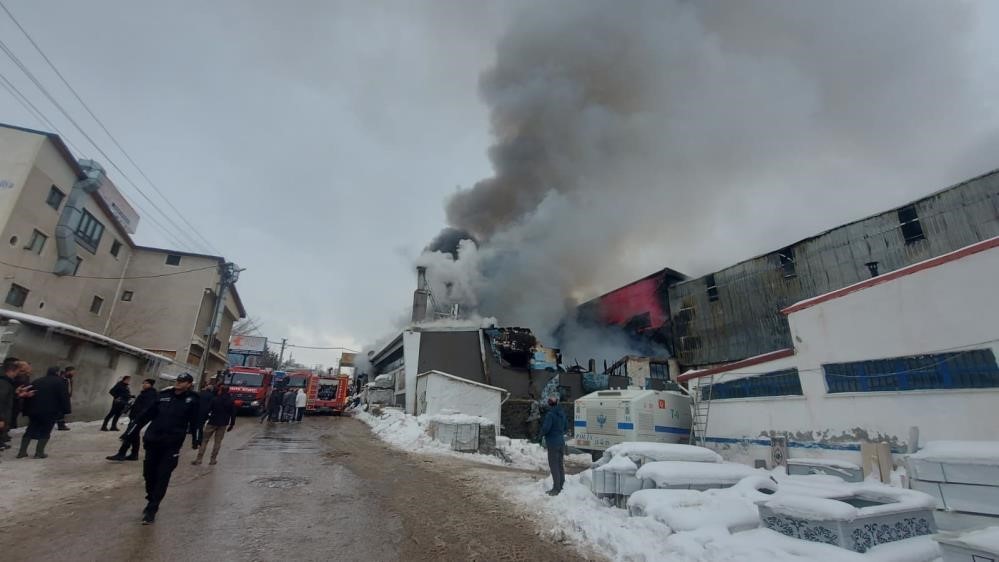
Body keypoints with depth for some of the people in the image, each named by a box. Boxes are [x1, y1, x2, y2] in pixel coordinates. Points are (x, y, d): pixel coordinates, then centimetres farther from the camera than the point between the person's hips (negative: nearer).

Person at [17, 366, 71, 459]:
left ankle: (22, 452, 18)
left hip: (34, 411, 6)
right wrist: (67, 409, -3)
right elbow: (64, 397, -9)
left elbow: (29, 396, 15)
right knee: (45, 432, 3)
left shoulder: (36, 382, 15)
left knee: (30, 430, 17)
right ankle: (39, 452, 0)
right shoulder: (59, 381, -4)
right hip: (50, 412, -6)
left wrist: (27, 411, 19)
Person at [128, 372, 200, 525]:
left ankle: (152, 509, 5)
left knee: (162, 476, -3)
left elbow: (195, 420, -4)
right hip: (153, 440, 4)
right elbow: (148, 413, 13)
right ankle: (151, 501, 34)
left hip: (172, 444, -4)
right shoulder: (163, 395, 7)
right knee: (149, 473, 12)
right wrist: (132, 429, 11)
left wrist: (196, 439, -5)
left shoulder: (192, 400, -4)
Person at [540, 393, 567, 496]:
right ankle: (561, 486, 25)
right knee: (560, 465, 16)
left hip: (553, 443, -8)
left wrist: (542, 434, -3)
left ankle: (556, 488, 4)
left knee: (554, 465, 0)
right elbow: (565, 428, 16)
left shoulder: (550, 414, -18)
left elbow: (545, 428, -22)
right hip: (561, 442, 8)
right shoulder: (562, 413, 7)